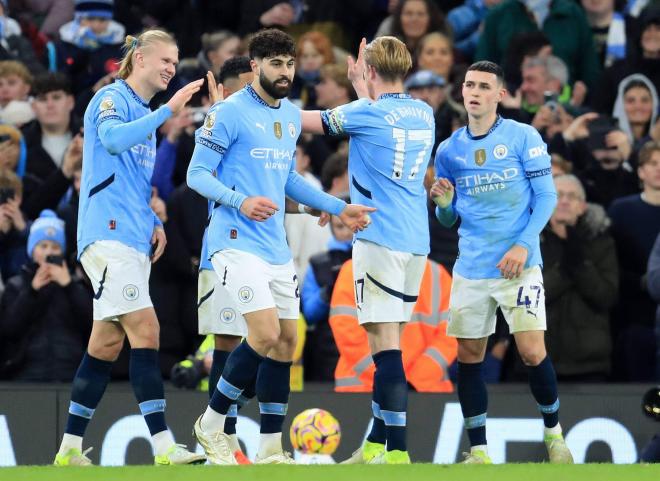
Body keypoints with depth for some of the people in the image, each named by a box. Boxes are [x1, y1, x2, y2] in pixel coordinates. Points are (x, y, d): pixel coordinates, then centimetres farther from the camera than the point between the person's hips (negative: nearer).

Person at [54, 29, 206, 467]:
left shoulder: (146, 115, 22)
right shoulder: (112, 98, -5)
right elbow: (112, 139, -27)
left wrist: (154, 222, 13)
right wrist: (168, 111, -31)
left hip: (135, 240, 9)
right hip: (108, 234, -9)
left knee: (107, 343, 8)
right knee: (145, 330, -16)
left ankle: (70, 449, 13)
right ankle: (163, 446, -21)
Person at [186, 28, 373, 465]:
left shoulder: (291, 116, 14)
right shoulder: (230, 113, -10)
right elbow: (198, 173, -11)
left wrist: (338, 208, 20)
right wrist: (239, 201, -27)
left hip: (277, 247, 8)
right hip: (238, 243, -8)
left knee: (286, 340, 5)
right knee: (266, 335, -17)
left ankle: (271, 449, 11)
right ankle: (212, 423, 1)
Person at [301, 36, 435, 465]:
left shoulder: (368, 113, -7)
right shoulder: (424, 114, 12)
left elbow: (306, 121, 1)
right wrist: (363, 91, 34)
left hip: (379, 240, -7)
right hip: (416, 241, 7)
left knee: (385, 344, -10)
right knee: (388, 344, 14)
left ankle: (397, 452, -17)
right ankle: (377, 443, 18)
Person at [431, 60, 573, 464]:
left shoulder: (523, 137, -3)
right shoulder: (450, 150, 8)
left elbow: (547, 196, -4)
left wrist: (523, 245, -15)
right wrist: (444, 202, -9)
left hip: (518, 265, -4)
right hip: (471, 269, 4)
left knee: (532, 353, -9)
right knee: (469, 357, 2)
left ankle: (554, 433, 13)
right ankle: (479, 453, 10)